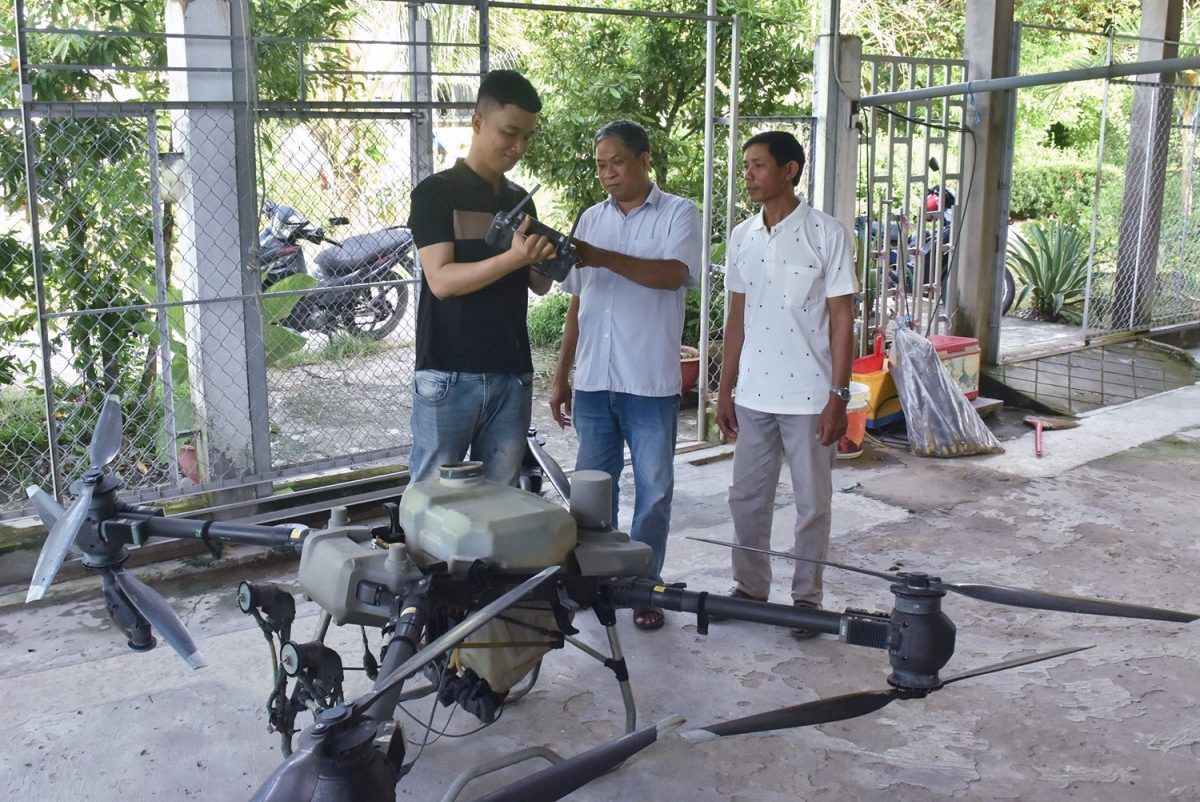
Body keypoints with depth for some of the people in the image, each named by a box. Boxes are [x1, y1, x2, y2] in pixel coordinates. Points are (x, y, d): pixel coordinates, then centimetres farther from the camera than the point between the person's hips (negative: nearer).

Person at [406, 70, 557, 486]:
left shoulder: (521, 200, 14)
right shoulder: (436, 192, -3)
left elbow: (538, 285, 15)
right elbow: (441, 280, -14)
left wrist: (547, 262, -7)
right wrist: (512, 259, -27)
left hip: (512, 376, 5)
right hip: (448, 376, -5)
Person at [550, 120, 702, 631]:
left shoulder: (678, 215, 0)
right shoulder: (591, 219, 13)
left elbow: (673, 274, -19)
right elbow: (577, 302, 14)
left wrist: (604, 258, -27)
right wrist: (561, 375, 12)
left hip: (650, 382, -4)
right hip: (593, 380, 4)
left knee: (653, 489, 4)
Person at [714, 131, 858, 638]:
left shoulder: (826, 235, -7)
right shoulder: (743, 237, 9)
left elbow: (841, 319, -7)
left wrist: (838, 396, -12)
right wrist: (725, 390, 11)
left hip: (808, 396, -5)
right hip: (753, 394, 5)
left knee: (812, 503, 6)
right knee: (746, 497, 11)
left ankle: (807, 599, 20)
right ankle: (750, 588, 26)